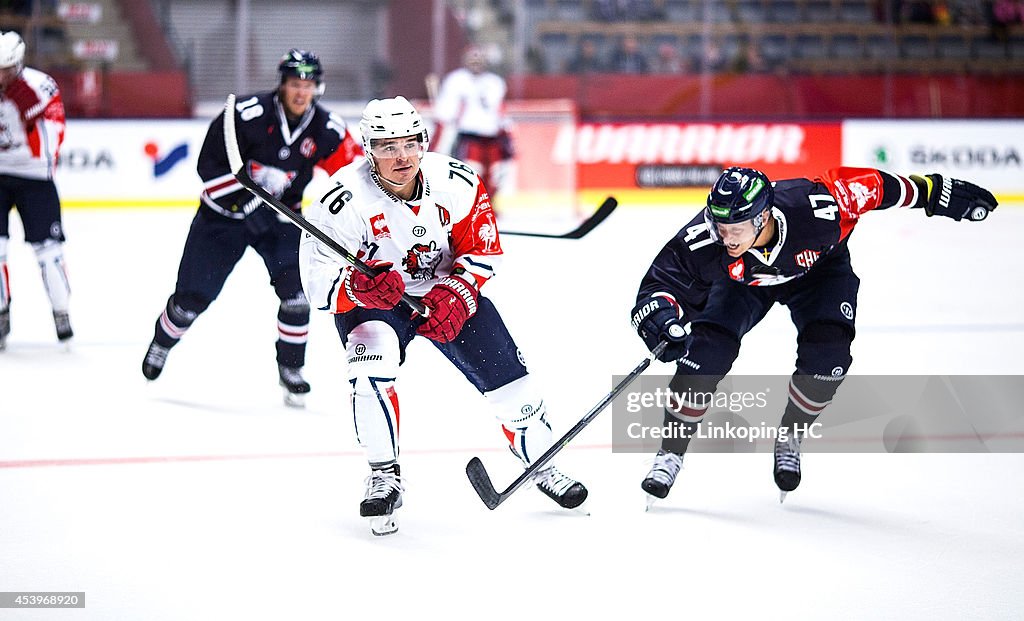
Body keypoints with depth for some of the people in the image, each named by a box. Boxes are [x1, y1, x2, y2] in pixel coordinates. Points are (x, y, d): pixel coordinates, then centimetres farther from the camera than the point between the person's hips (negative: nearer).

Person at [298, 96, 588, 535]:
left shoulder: (456, 182, -18)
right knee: (372, 367, -31)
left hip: (448, 292, 3)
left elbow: (482, 250, -6)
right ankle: (384, 479, -15)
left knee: (507, 376, -1)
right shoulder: (344, 199, -27)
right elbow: (319, 281, -25)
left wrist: (453, 297, -22)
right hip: (370, 301, -3)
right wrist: (361, 287, -45)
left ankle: (541, 463, 24)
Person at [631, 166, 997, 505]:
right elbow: (661, 281, -31)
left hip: (818, 267, 0)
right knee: (708, 347, -20)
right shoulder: (703, 240, -38)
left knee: (827, 354, -21)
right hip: (744, 280, 0)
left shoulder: (817, 208, -42)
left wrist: (933, 193, -15)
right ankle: (671, 453, -5)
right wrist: (659, 317, -53)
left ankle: (789, 439, 6)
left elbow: (872, 186, -26)